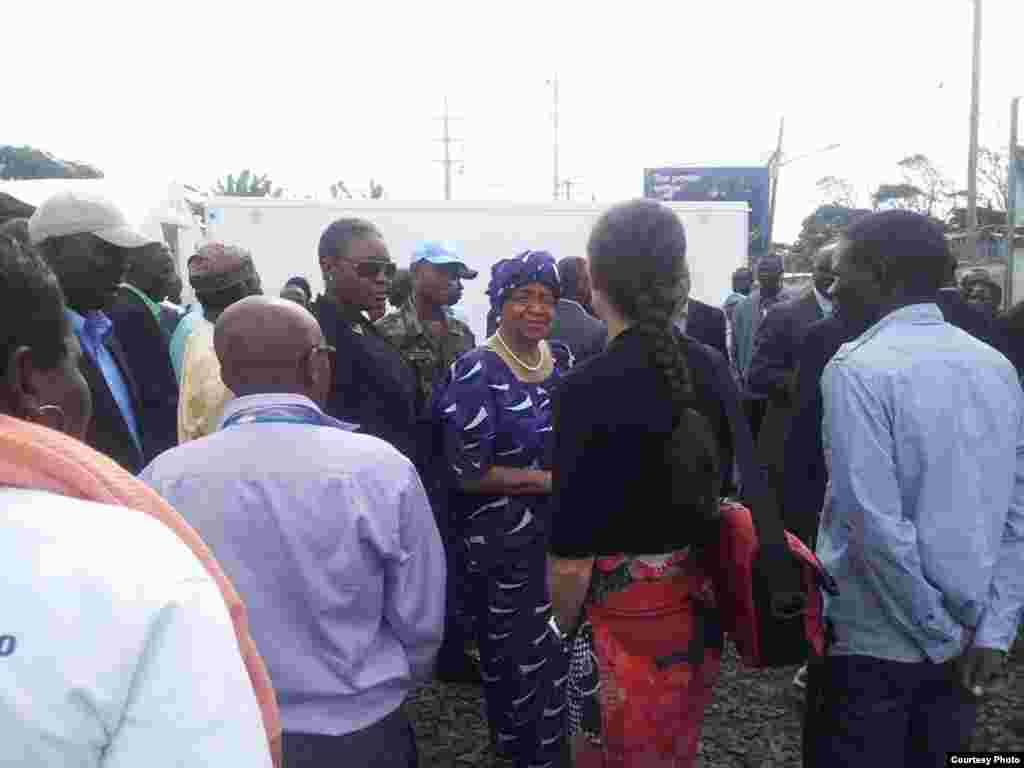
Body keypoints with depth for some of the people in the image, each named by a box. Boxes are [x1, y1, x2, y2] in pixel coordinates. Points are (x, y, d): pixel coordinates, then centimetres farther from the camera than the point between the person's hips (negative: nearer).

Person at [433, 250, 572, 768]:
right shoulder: (476, 373, -17)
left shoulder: (563, 358, 4)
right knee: (513, 649, 10)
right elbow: (466, 473, -18)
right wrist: (549, 480, -18)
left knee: (561, 639, 19)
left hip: (562, 528, 6)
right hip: (503, 540, -6)